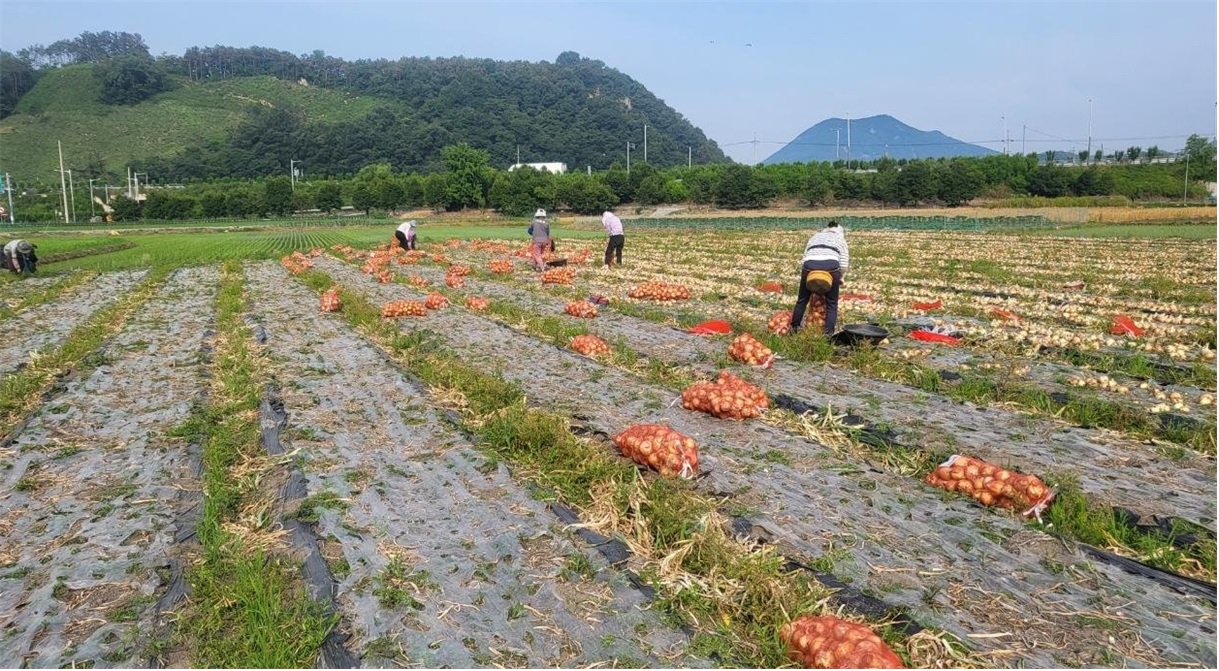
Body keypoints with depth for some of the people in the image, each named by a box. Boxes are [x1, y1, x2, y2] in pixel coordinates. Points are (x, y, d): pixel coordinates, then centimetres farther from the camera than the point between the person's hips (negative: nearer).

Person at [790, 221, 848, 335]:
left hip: (809, 265, 2)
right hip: (831, 265, -1)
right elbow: (844, 264, 14)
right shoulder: (840, 238, 31)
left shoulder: (815, 236, 35)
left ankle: (794, 328, 24)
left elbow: (803, 259, 19)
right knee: (832, 303, 11)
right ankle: (829, 334, 5)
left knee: (802, 299, 18)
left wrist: (804, 275, 24)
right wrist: (840, 278, 28)